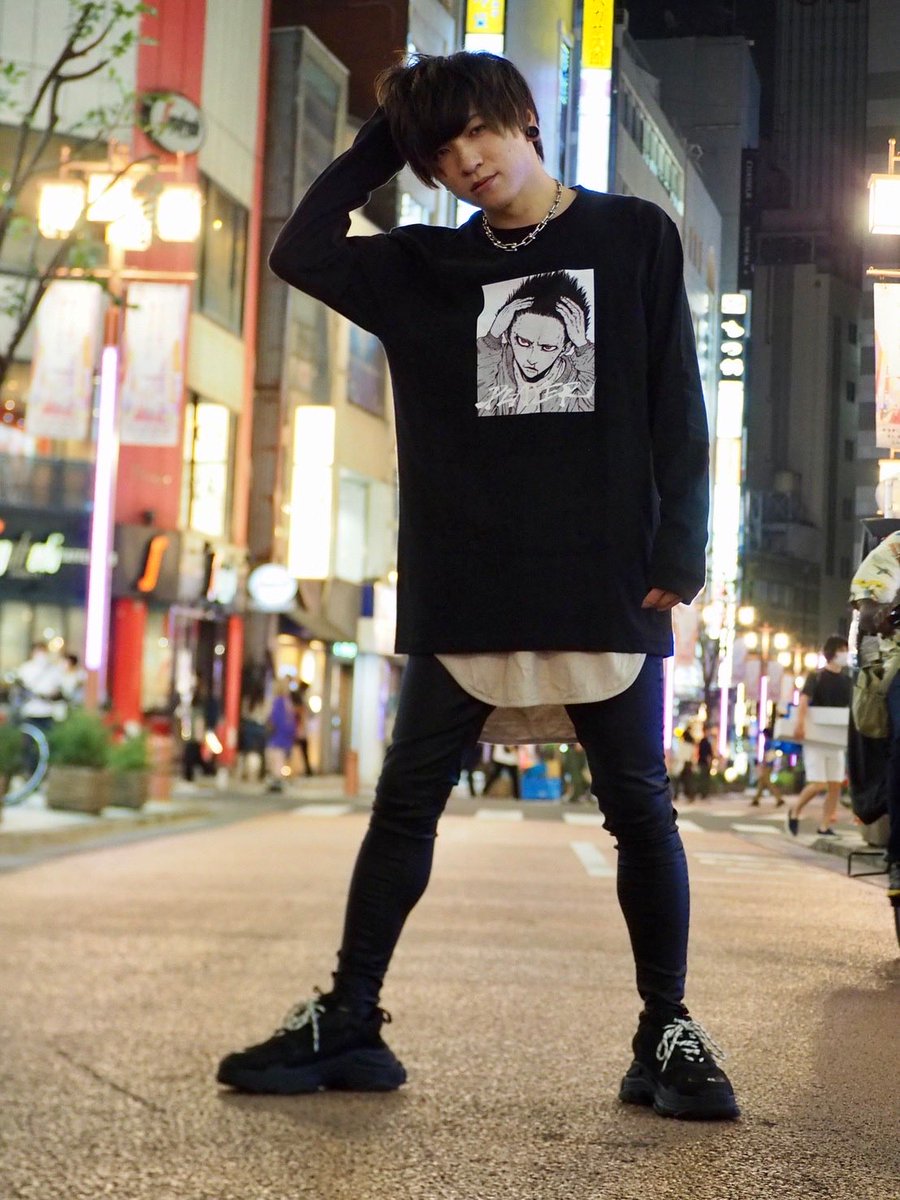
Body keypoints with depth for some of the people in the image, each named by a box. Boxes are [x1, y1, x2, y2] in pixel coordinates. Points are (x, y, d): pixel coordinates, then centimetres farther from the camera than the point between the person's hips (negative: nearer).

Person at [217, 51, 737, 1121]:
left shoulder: (636, 238, 4)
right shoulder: (425, 268, 12)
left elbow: (678, 409, 1)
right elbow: (300, 251, 6)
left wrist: (678, 553, -6)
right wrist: (378, 142, 7)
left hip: (608, 589, -2)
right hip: (465, 592, 3)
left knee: (640, 813, 3)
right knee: (404, 807, 4)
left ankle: (668, 1034, 13)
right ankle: (349, 1021, 12)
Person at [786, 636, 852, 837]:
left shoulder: (846, 681, 11)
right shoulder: (816, 676, -5)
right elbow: (804, 700, -19)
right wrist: (800, 723, -35)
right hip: (815, 738, -5)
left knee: (835, 784, 0)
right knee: (818, 784, -11)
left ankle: (825, 826, 7)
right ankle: (795, 810, 14)